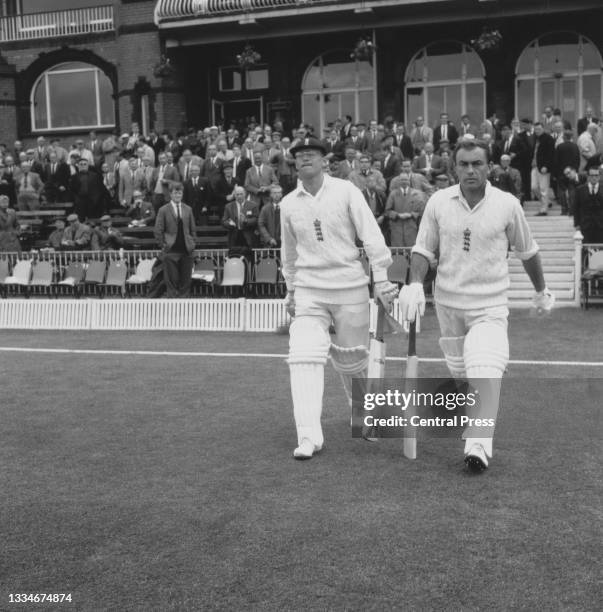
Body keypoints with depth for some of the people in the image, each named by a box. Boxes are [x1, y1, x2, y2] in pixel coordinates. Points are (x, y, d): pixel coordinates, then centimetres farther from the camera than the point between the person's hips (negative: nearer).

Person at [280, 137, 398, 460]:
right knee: (305, 356, -15)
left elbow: (371, 235, -7)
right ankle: (309, 437, -15)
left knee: (351, 358, 8)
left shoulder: (345, 191, -3)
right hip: (309, 289, 2)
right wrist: (291, 290, 24)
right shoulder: (288, 204, 7)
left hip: (350, 286, -1)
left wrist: (381, 278, -13)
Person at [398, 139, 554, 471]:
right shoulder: (438, 202, -3)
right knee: (459, 370, 15)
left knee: (486, 370, -20)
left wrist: (541, 291, 19)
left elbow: (527, 251, 8)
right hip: (448, 301, 3)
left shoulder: (507, 204, -6)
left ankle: (479, 444, -25)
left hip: (490, 303, -2)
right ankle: (471, 418, 44)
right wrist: (415, 284, -15)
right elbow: (423, 249, 3)